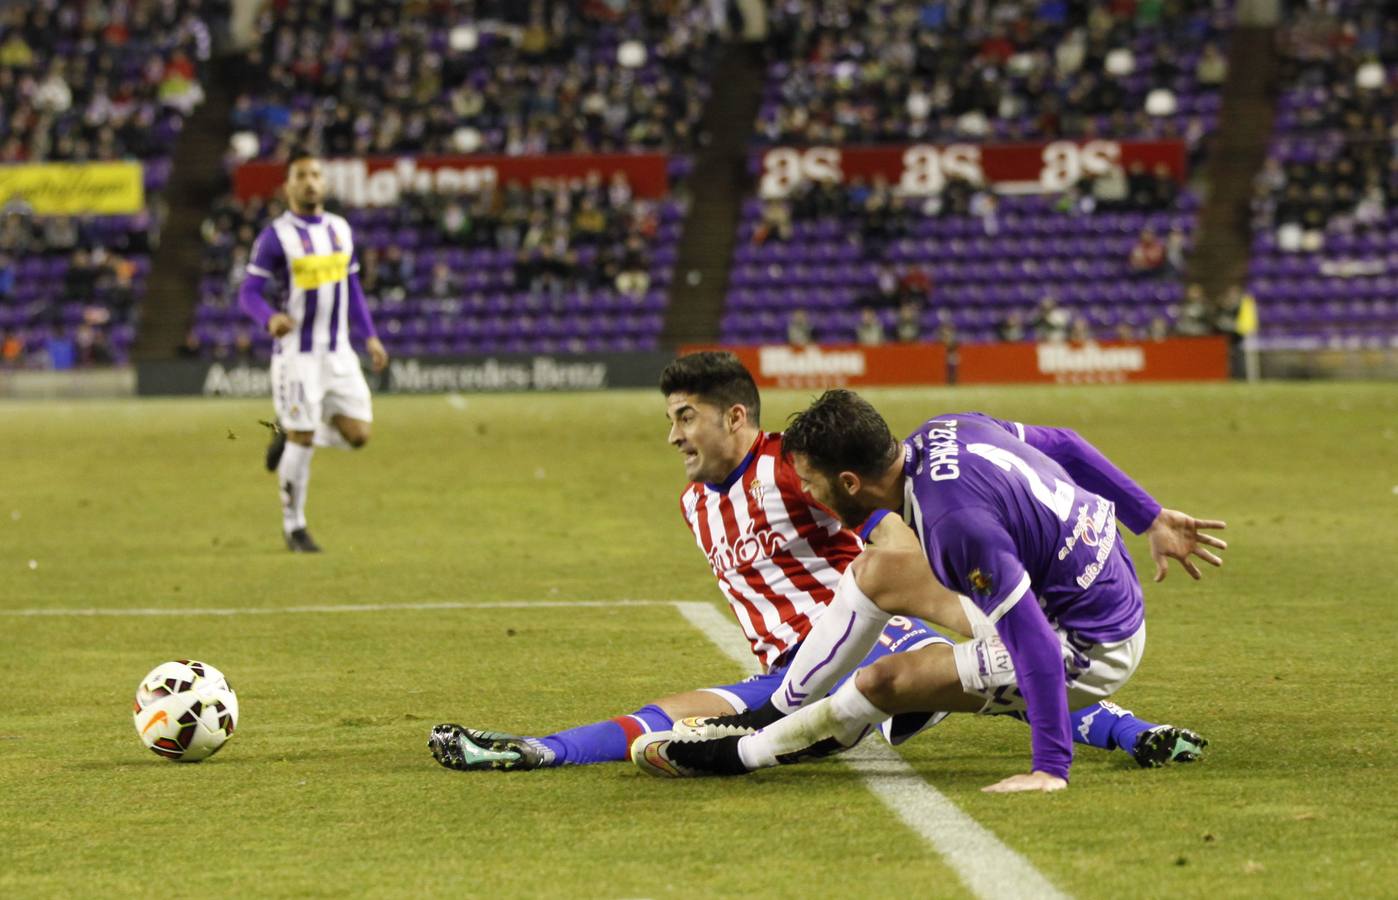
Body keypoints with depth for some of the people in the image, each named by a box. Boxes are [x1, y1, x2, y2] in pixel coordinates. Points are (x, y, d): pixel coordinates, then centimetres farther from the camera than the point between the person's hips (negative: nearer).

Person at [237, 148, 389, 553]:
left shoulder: (341, 229, 10)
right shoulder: (275, 235, -8)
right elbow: (248, 292, -10)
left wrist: (370, 337, 14)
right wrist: (270, 318, -31)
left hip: (338, 352, 5)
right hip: (296, 352, -5)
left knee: (357, 434, -1)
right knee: (302, 441, -4)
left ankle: (287, 432, 25)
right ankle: (294, 527, 13)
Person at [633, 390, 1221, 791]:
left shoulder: (955, 524, -33)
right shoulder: (945, 431, -6)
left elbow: (1036, 647, -33)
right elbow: (1064, 444, 7)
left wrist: (1050, 769, -31)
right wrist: (1152, 520, 18)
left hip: (1089, 651, -9)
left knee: (882, 683, -10)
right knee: (876, 571, 12)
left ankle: (740, 753, 12)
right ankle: (775, 714, 22)